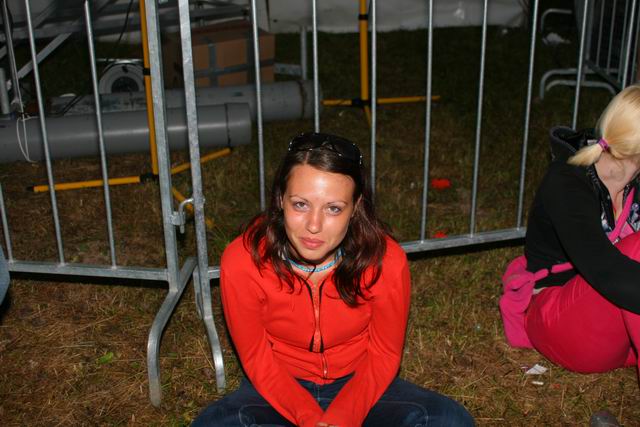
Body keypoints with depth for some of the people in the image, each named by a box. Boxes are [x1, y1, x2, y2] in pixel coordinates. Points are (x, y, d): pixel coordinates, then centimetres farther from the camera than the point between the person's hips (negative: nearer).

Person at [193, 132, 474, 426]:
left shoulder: (385, 262, -23)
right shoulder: (241, 263, -25)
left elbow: (383, 355, -9)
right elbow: (257, 358, -11)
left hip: (358, 384, 1)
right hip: (280, 390, 0)